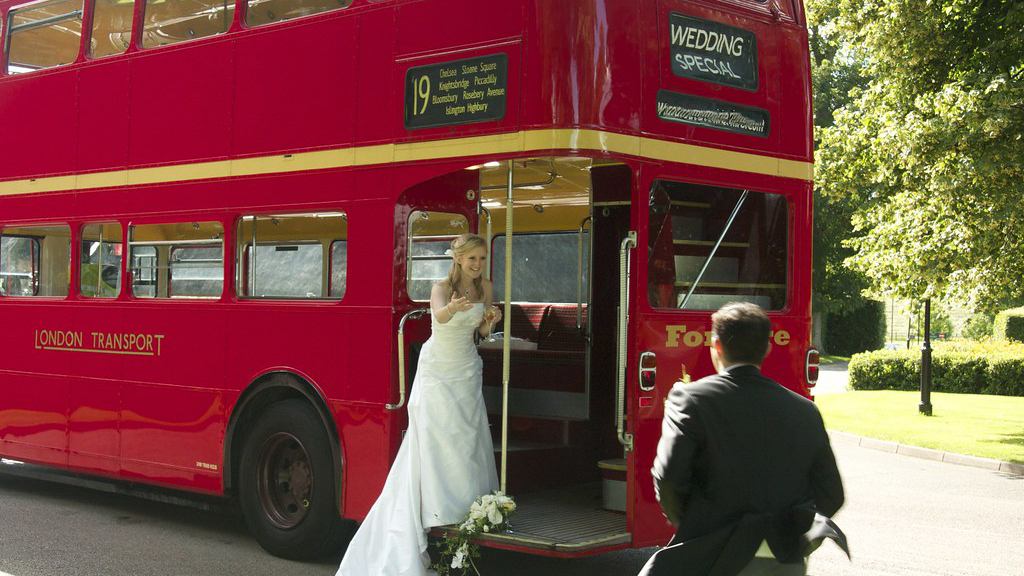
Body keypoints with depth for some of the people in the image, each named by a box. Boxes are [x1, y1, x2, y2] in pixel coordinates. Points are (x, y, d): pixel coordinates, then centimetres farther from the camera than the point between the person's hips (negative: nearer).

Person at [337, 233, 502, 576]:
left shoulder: (485, 287, 0)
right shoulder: (442, 288, -17)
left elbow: (483, 332, 8)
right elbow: (439, 315, -41)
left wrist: (491, 320, -15)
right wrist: (453, 308, -65)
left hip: (467, 370, 5)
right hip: (437, 370, -5)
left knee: (469, 437, 3)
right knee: (436, 437, -9)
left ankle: (469, 505, 12)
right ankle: (437, 512, -6)